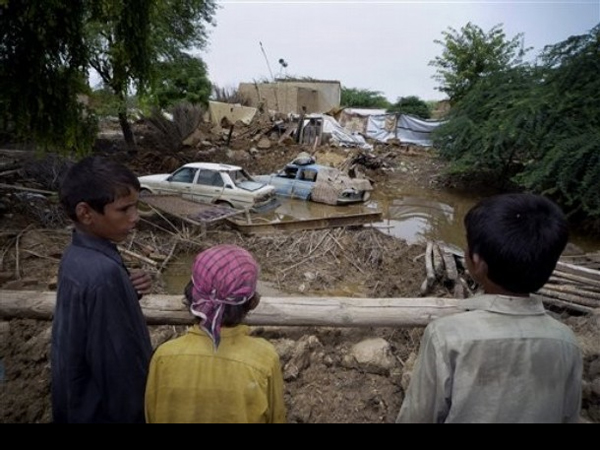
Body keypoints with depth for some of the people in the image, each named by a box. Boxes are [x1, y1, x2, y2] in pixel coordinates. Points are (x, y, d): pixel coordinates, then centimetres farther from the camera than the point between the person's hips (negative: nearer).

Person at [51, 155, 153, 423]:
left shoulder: (76, 255, -5)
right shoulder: (103, 273, -33)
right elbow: (118, 364, -27)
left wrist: (131, 292, -10)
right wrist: (137, 415, -14)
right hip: (105, 408, -8)